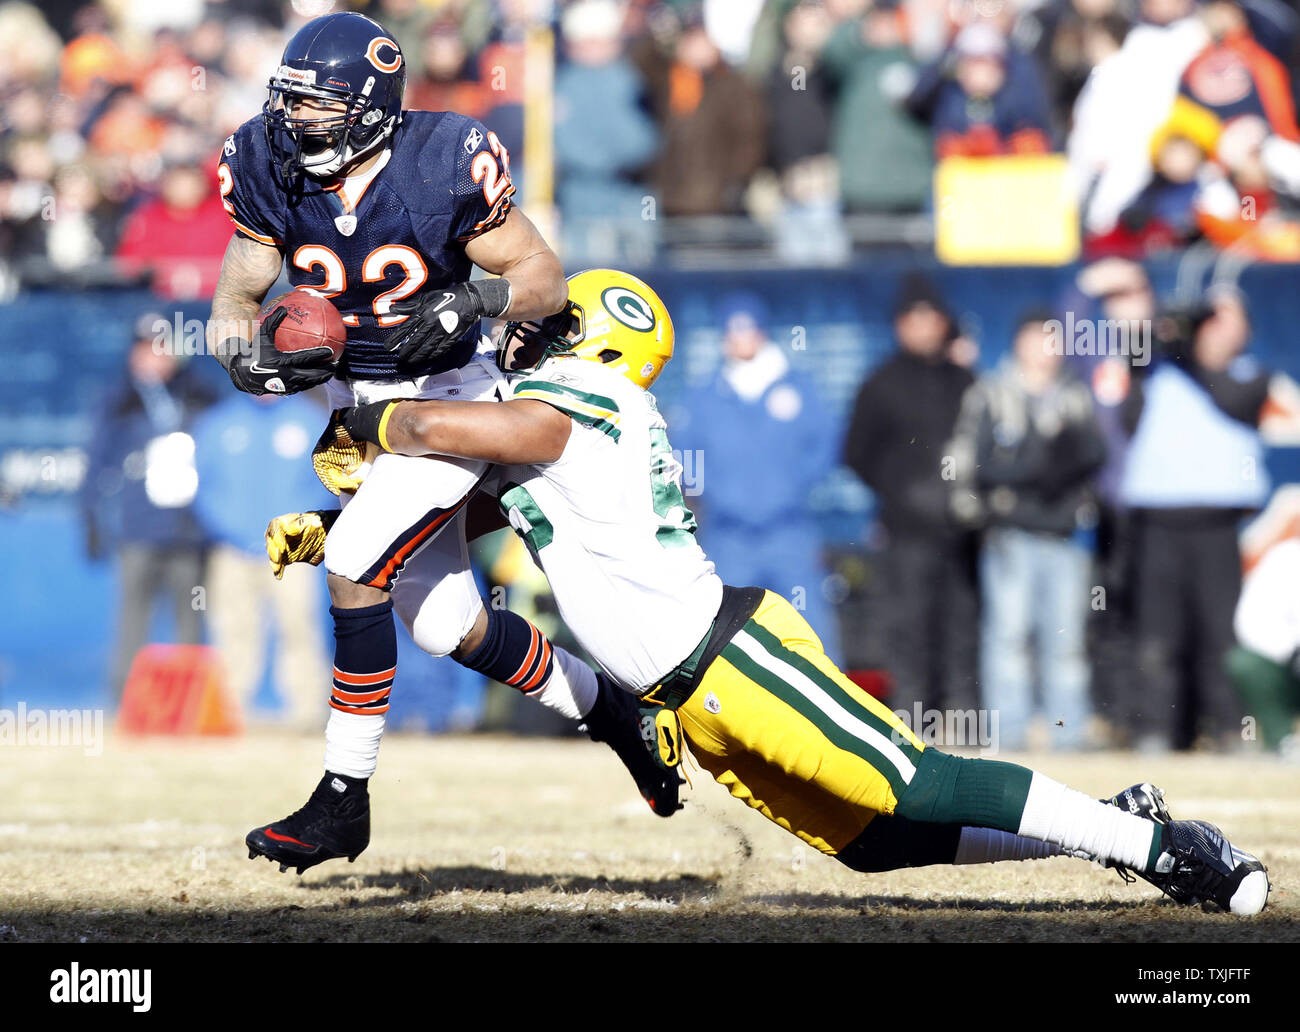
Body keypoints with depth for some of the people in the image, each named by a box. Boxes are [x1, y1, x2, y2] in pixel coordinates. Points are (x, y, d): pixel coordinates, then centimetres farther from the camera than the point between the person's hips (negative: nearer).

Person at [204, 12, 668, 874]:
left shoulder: (445, 166, -20)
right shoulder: (273, 172, -6)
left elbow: (545, 279, -11)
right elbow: (237, 297, 2)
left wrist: (472, 300, -30)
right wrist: (248, 353, -20)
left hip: (448, 401, -6)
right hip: (359, 406, 6)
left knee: (353, 565, -21)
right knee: (446, 625, 11)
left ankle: (344, 800, -12)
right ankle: (607, 706, 35)